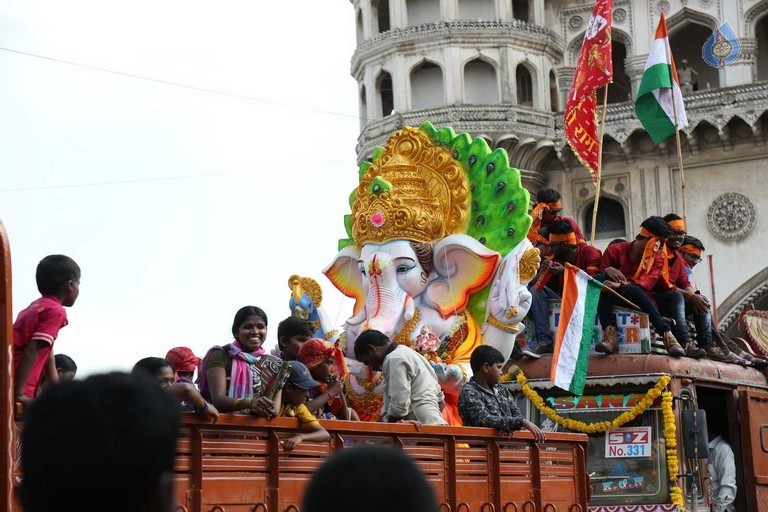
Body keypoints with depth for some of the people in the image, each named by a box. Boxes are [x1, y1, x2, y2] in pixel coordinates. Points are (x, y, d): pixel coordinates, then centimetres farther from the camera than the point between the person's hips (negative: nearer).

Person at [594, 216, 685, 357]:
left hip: (637, 300, 0)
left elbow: (648, 281, -11)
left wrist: (622, 285, -29)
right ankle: (610, 333, -46)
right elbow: (601, 278, 1)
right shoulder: (615, 250, 4)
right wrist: (608, 271, -24)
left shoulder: (656, 259, 7)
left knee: (633, 290, -35)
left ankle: (667, 335, -43)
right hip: (613, 299, 0)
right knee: (599, 279, -29)